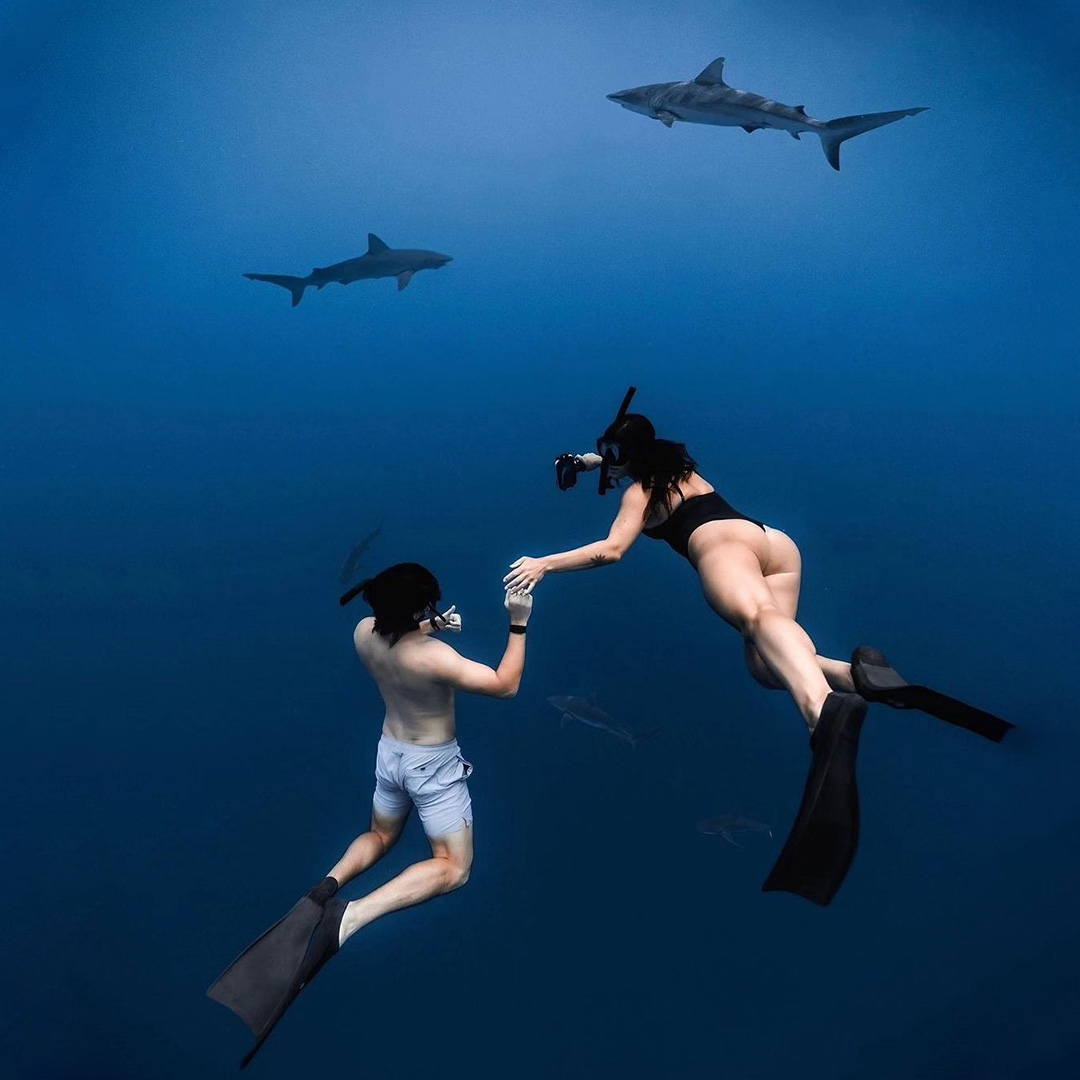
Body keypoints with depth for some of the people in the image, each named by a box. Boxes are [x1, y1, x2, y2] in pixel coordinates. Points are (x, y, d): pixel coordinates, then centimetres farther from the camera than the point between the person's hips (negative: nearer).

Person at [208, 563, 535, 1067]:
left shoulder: (365, 632, -15)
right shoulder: (434, 656, -34)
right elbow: (506, 686, -25)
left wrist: (432, 626, -4)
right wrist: (519, 624, -24)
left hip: (389, 752, 6)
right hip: (433, 765, -6)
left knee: (380, 836, 31)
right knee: (453, 867, 5)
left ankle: (331, 883, 1)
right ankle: (354, 913, -14)